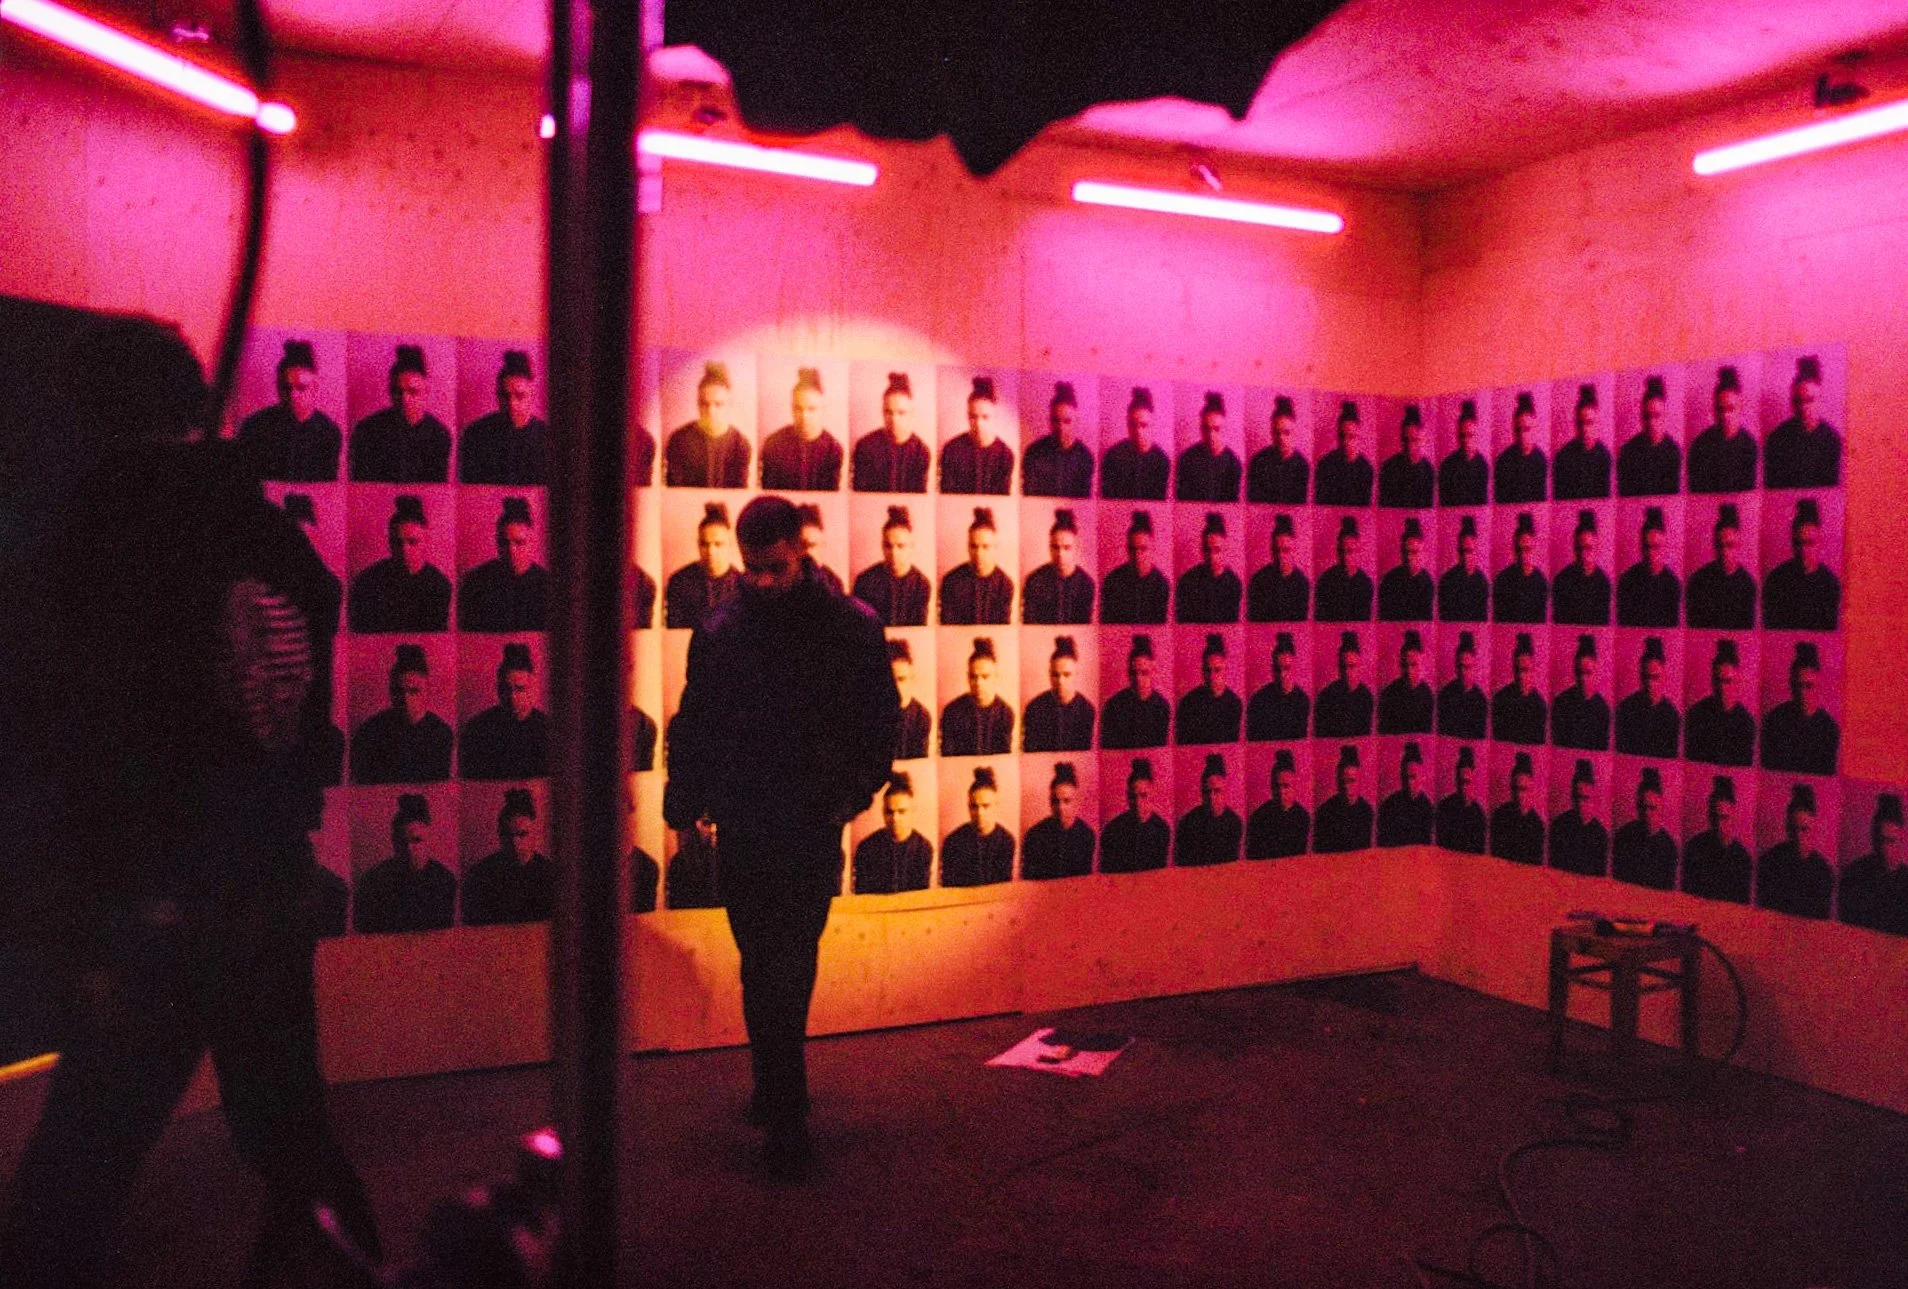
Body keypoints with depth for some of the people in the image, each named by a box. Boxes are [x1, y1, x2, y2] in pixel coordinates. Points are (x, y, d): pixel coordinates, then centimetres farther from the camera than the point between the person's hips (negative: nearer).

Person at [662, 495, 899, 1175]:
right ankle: (784, 1113, 20)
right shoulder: (719, 631, 5)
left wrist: (855, 789, -4)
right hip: (743, 826, 3)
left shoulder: (852, 626, -2)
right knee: (772, 968, 9)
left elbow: (881, 718, 3)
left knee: (780, 969, 0)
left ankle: (779, 1100, 12)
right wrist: (686, 801, 1)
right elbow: (692, 726, 9)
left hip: (815, 822, -2)